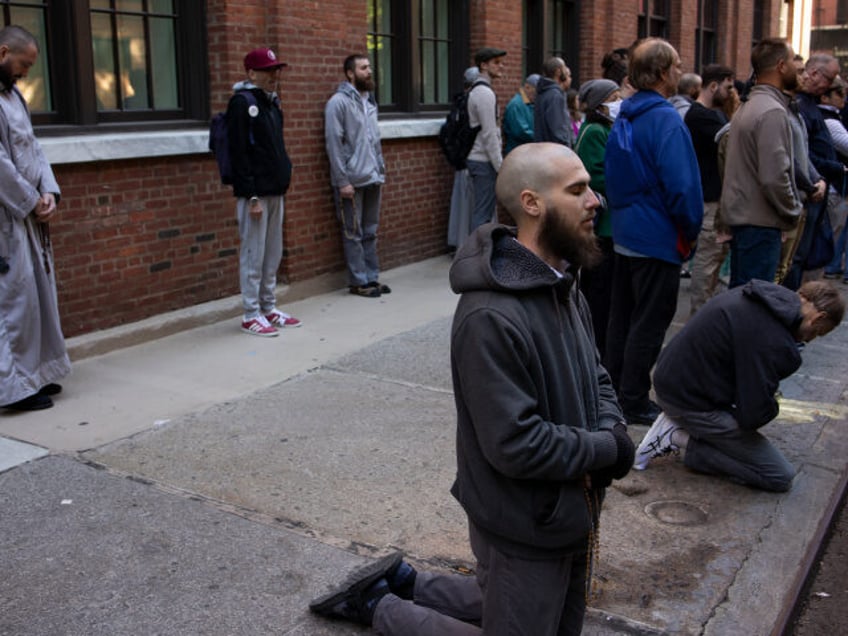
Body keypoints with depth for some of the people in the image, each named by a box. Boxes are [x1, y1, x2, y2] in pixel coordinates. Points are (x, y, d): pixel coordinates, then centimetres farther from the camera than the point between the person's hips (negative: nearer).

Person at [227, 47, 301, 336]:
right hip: (254, 193, -8)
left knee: (273, 254, 13)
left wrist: (284, 173, 14)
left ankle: (268, 308, 23)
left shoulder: (271, 101, 16)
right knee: (253, 255, -3)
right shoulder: (242, 102, -11)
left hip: (275, 191, 9)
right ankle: (251, 315, 5)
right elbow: (239, 153, -17)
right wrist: (252, 196, -20)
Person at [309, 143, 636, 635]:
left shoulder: (563, 285, 0)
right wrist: (609, 449, -18)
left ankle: (404, 581, 32)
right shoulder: (492, 318, -30)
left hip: (572, 513, 9)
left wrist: (612, 428, -11)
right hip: (526, 527, -9)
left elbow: (594, 375, 10)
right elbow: (516, 445, -30)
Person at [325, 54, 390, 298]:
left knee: (370, 232, 12)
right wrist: (342, 181, -17)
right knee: (353, 234, 1)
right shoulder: (339, 102, -10)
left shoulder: (369, 102, 14)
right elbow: (333, 143, -14)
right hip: (352, 180, -7)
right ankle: (358, 281, 8)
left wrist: (381, 170, 12)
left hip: (373, 178, 7)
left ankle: (372, 277, 20)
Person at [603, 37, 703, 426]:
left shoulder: (623, 118, 9)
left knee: (622, 317, 17)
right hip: (658, 238, -9)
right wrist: (691, 230, -10)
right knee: (649, 323, 1)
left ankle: (614, 390, 28)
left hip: (624, 233, 9)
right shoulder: (666, 120, -18)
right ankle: (634, 402, 9)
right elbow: (681, 186, -24)